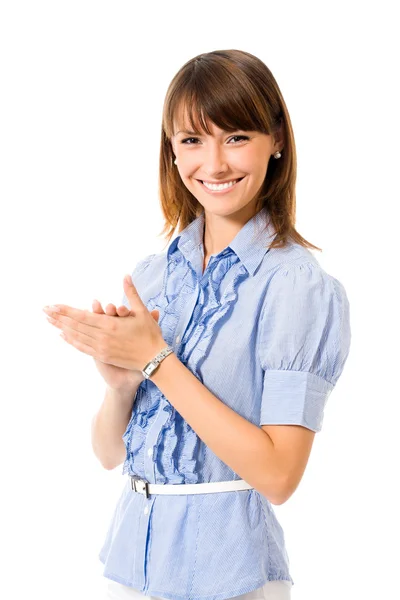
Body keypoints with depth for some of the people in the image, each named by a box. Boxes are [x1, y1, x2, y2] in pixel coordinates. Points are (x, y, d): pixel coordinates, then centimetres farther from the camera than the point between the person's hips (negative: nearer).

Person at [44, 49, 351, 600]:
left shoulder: (302, 286, -14)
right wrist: (121, 384, -15)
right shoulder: (151, 274, 1)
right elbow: (109, 452, 5)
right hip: (132, 554, 5)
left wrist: (157, 360, -19)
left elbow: (278, 475, -20)